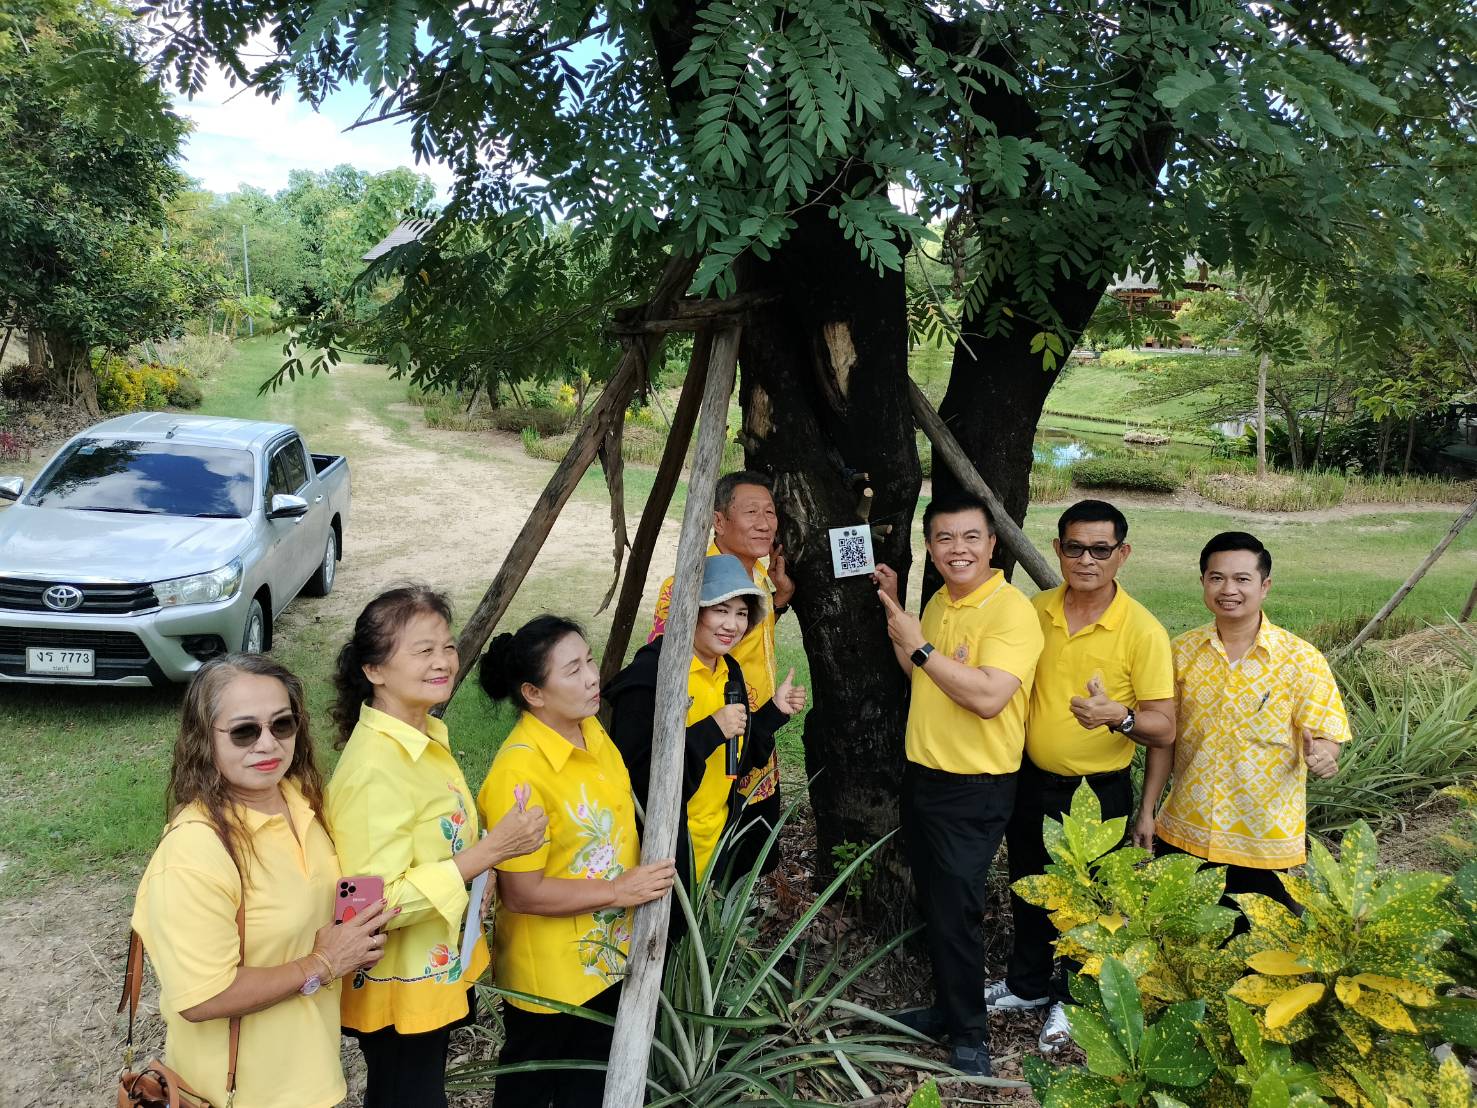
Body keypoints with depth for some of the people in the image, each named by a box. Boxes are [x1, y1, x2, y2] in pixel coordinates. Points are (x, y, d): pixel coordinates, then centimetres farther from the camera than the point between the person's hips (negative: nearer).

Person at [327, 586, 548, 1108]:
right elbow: (376, 902, -31)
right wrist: (489, 851, -32)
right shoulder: (376, 766, -28)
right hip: (399, 988, -8)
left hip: (436, 971, 8)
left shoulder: (427, 735, 1)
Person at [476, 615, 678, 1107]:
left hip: (608, 952, 7)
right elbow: (522, 892, -27)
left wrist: (645, 877, 6)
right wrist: (620, 891, -23)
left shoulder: (592, 731, -4)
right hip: (550, 971, -7)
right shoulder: (519, 771, -29)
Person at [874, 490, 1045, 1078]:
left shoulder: (1011, 610, -19)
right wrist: (893, 609, 9)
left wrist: (920, 646, -25)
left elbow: (989, 697, -30)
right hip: (921, 775, 8)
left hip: (975, 788, -8)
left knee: (956, 912, 0)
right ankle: (948, 1007, 37)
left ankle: (970, 1034, 19)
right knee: (931, 904, 19)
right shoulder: (937, 604, 8)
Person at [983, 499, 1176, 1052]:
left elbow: (1164, 728, -18)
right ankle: (1027, 984, 45)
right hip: (1031, 781, 4)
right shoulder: (1035, 611, -4)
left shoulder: (1143, 631, -18)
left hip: (1097, 793, -4)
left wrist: (1117, 716, -37)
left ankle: (1072, 1000, 38)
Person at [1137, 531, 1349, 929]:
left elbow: (1326, 736, -8)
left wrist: (1320, 754, -32)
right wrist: (1146, 811, 6)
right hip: (1184, 833, 3)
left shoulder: (1301, 659, -8)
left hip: (1266, 841, -2)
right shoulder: (1182, 652, 1)